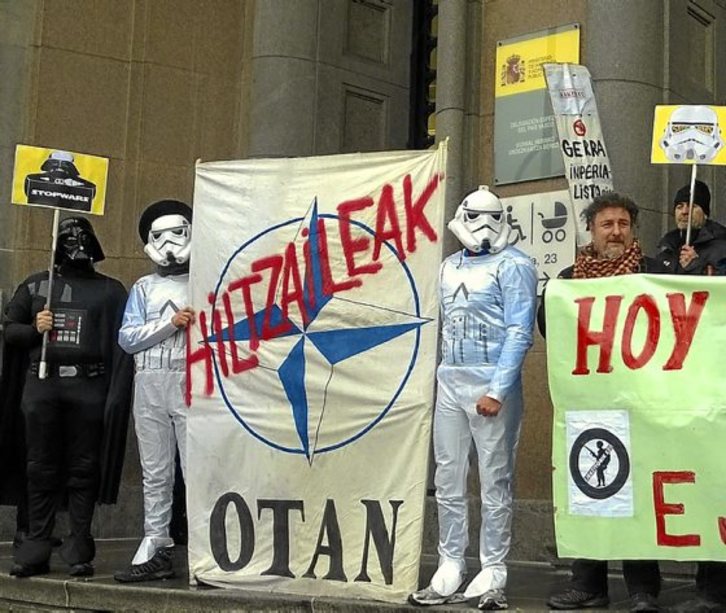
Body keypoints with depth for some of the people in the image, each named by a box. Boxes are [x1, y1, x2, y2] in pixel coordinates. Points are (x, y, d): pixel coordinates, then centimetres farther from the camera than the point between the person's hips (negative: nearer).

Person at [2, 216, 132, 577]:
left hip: (88, 388, -2)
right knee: (41, 468, 4)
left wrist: (116, 395, -11)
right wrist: (33, 328, -4)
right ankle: (35, 549, 9)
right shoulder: (34, 286, 15)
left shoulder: (111, 291, 8)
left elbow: (121, 344, 0)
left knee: (83, 469, 1)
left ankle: (79, 551, 5)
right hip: (41, 385, 2)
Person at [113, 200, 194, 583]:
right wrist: (171, 323, -4)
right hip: (150, 383, 3)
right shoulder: (144, 288, 18)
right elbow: (127, 338, 6)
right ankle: (156, 550, 11)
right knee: (155, 472, 6)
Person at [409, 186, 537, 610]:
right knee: (448, 480, 8)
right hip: (450, 383, 7)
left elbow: (519, 332, -12)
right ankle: (451, 567, 16)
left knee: (495, 483, -1)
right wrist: (446, 374, 15)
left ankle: (493, 572, 7)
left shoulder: (513, 266, -5)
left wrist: (497, 391, -17)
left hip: (492, 385, -7)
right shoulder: (450, 266, 16)